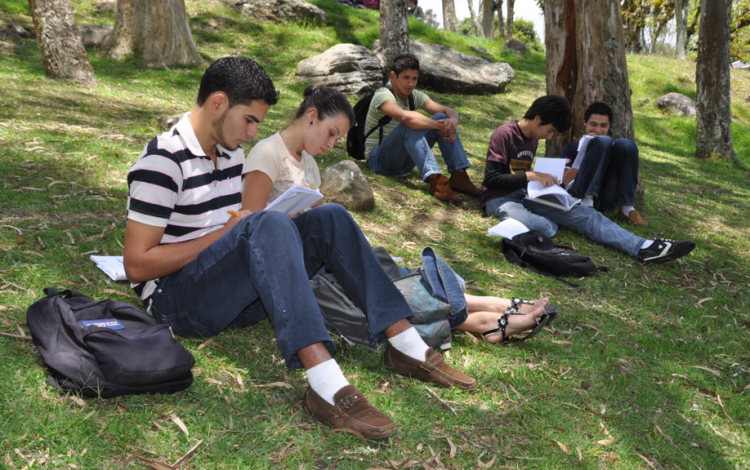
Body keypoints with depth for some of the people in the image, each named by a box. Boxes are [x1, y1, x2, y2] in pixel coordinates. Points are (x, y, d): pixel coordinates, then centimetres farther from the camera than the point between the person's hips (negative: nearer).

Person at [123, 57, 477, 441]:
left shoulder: (230, 151, 12)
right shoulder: (163, 162, -15)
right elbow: (137, 265, -17)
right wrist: (226, 233, -17)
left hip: (234, 292, 8)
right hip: (178, 300, -8)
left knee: (329, 219, -6)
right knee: (267, 224, -34)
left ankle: (407, 346, -11)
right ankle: (326, 386, -47)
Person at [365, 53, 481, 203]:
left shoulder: (415, 96, 5)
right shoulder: (383, 95, -18)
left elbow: (449, 111, 0)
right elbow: (406, 117, -38)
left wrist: (452, 122, -24)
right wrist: (439, 126, -31)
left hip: (404, 160, 7)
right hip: (380, 161, -7)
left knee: (442, 118, -9)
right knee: (410, 126, -34)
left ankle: (459, 175, -18)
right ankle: (435, 180, -45)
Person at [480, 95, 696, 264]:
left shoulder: (532, 138, 14)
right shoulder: (504, 134, -13)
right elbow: (491, 179, -18)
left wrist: (545, 177, 8)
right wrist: (530, 176, -22)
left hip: (525, 195, 8)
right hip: (500, 198, -8)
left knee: (584, 214, -12)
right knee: (541, 228, -40)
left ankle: (644, 247, -21)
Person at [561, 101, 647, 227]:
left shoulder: (612, 148, 30)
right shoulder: (572, 147, 23)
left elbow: (634, 178, 16)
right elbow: (566, 182, 5)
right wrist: (583, 149, 0)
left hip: (608, 198, 3)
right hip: (581, 193, -2)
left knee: (626, 144, -15)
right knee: (603, 141, -19)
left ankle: (626, 208, -22)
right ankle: (587, 202, -30)